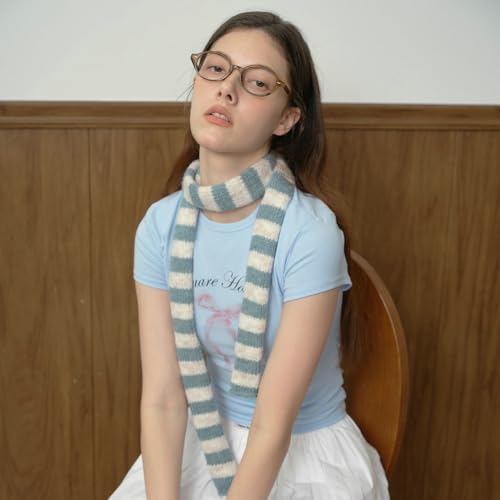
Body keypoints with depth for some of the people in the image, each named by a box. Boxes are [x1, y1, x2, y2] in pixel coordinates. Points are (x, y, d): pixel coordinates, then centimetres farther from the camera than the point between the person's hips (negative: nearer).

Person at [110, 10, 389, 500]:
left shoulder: (310, 233, -24)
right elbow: (162, 398, -11)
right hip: (201, 444, 3)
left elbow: (274, 424, -20)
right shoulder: (160, 225, -9)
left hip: (307, 455, -3)